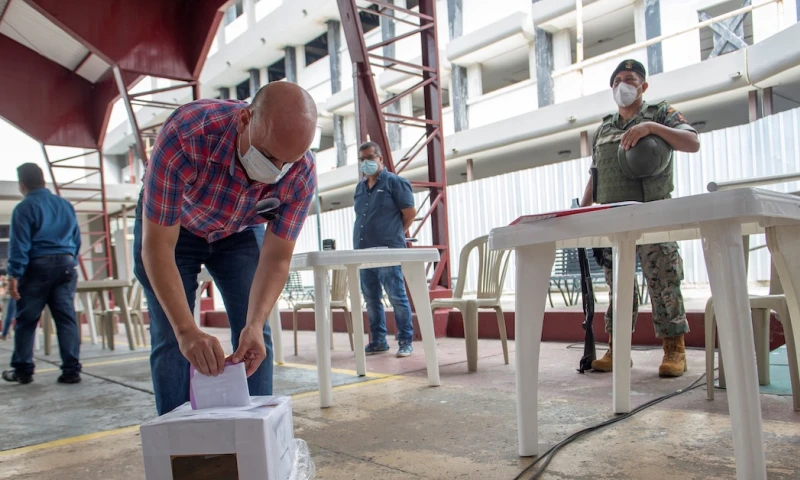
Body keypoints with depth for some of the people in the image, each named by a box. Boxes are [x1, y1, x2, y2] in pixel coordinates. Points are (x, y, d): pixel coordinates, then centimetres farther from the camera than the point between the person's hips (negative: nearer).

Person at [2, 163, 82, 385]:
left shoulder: (24, 208, -5)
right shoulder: (66, 205, 12)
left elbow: (19, 244, -10)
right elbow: (76, 240, 16)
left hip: (37, 267, -4)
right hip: (66, 265, 4)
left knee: (26, 320, 9)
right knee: (67, 318, 2)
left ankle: (23, 370, 17)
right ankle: (71, 370, 0)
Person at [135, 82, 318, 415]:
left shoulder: (301, 174, -30)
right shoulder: (184, 135, -40)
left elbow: (276, 259, -24)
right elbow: (156, 247, -37)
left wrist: (255, 324, -39)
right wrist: (187, 330, -45)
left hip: (240, 231, 2)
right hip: (166, 225, -2)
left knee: (255, 335, -5)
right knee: (170, 338, -8)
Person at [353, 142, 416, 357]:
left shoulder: (394, 182, -2)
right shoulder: (360, 188, 17)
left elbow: (410, 213, -3)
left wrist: (394, 235, 5)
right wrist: (363, 240, 14)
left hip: (388, 253, -7)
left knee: (397, 298, -2)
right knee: (371, 300, 10)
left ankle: (405, 342, 6)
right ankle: (378, 341, 20)